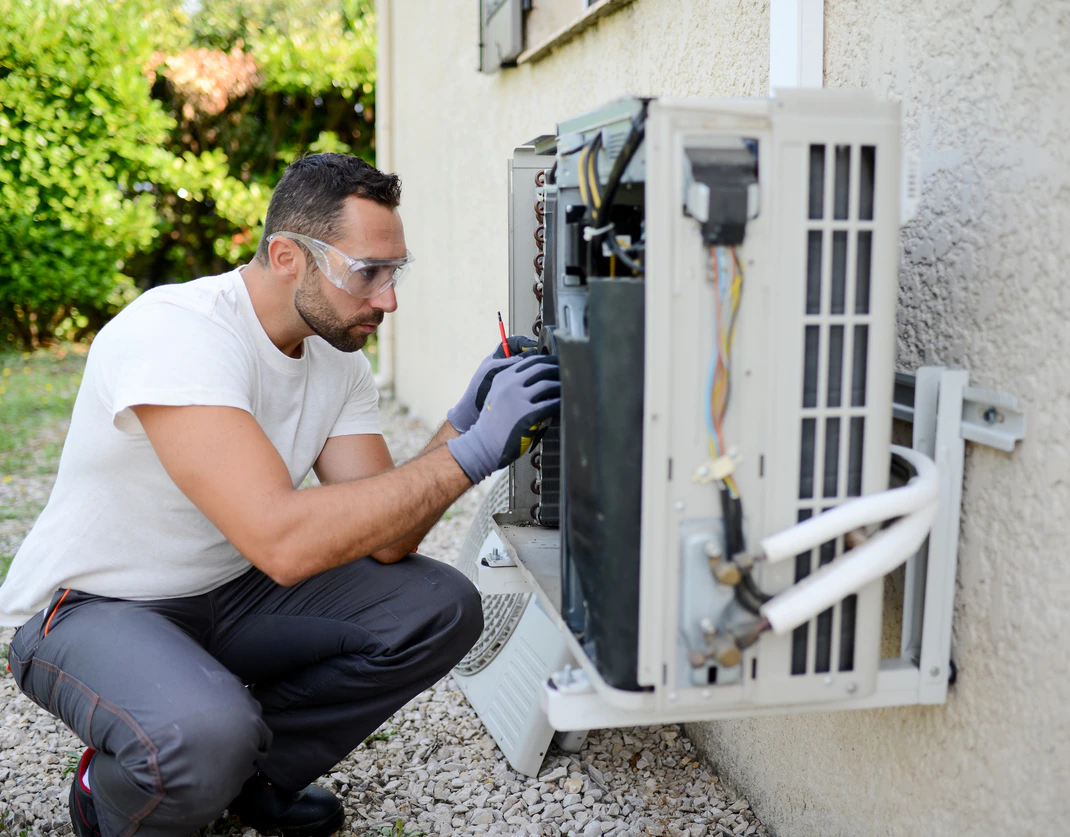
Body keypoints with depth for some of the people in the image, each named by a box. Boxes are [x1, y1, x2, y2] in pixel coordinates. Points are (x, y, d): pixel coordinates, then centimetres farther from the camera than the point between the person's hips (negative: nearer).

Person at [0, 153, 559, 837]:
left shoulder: (338, 358, -4)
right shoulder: (174, 333, -28)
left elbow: (382, 541, -10)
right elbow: (283, 542, -40)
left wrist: (461, 426, -24)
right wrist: (469, 454, -37)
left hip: (229, 593, 7)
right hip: (91, 609, -7)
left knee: (441, 610, -10)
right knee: (205, 735, -37)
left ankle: (252, 772, 6)